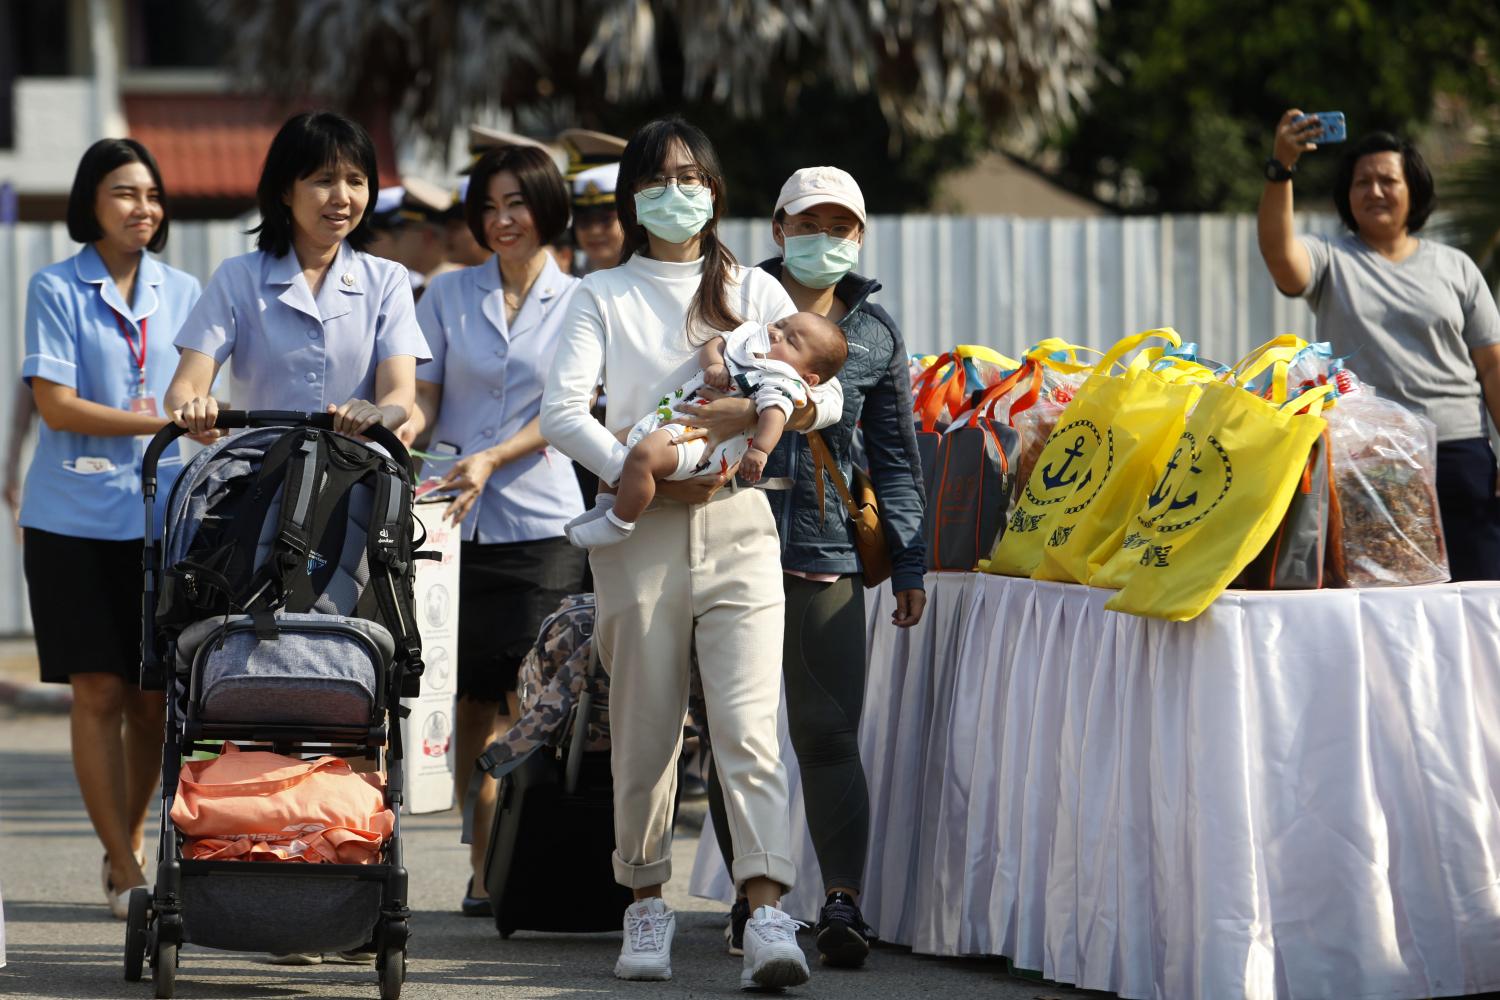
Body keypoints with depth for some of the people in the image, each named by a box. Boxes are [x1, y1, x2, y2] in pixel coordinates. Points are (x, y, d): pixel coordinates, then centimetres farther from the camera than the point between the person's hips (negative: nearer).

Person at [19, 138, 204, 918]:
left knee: (154, 692, 3)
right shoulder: (56, 290, 0)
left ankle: (130, 840, 23)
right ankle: (125, 871, 0)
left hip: (164, 515, 3)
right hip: (76, 519, -3)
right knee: (99, 691, -4)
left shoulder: (182, 293, 12)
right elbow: (57, 406, -8)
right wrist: (158, 423, -16)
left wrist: (167, 417, -5)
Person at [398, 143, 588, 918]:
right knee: (475, 700, 0)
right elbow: (425, 395, 7)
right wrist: (407, 425, -16)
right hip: (455, 521, 2)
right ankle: (486, 868, 5)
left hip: (539, 520, -2)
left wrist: (491, 459, -17)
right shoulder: (448, 294, 11)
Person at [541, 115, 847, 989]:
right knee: (645, 731, 3)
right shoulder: (604, 296, 10)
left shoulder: (753, 289, 13)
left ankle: (769, 916, -22)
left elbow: (827, 396, 5)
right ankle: (647, 908, 16)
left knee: (749, 723, -13)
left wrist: (752, 414, -13)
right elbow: (564, 411, -3)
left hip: (736, 523, 0)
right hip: (639, 526, 0)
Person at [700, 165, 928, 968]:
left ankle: (843, 903, -13)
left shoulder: (876, 332, 11)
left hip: (828, 556, 0)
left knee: (828, 733, -8)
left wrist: (908, 565, 10)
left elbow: (895, 457, 15)